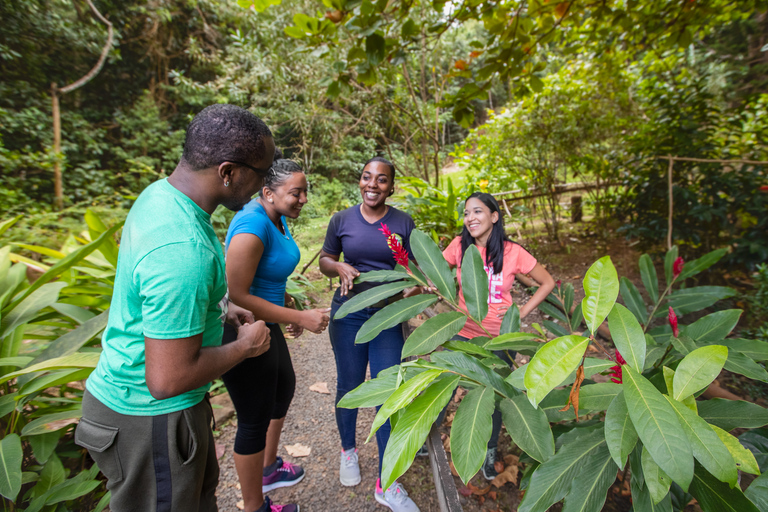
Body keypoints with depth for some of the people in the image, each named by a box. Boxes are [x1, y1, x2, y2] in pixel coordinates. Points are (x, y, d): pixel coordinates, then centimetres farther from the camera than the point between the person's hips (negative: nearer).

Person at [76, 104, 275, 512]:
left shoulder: (159, 193, -3)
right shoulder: (183, 249, -36)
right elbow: (168, 379, -32)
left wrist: (219, 310, 7)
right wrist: (245, 346, -18)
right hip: (150, 415, -9)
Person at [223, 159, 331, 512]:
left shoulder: (278, 218, 2)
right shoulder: (252, 226, -27)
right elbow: (237, 297, -29)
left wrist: (290, 313, 13)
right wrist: (301, 317, -27)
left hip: (264, 323, 10)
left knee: (284, 387, 27)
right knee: (255, 419, 6)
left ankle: (268, 469, 51)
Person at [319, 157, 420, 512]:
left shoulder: (403, 223, 1)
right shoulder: (342, 220, 0)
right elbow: (324, 259, 9)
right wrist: (339, 268, -13)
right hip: (348, 313, 0)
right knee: (349, 386, 14)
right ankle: (348, 450, 43)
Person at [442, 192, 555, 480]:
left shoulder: (513, 253, -11)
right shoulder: (460, 246, -8)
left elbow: (548, 283, 0)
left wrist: (523, 311, -7)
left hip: (499, 338, -1)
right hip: (463, 333, 1)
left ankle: (489, 452, 39)